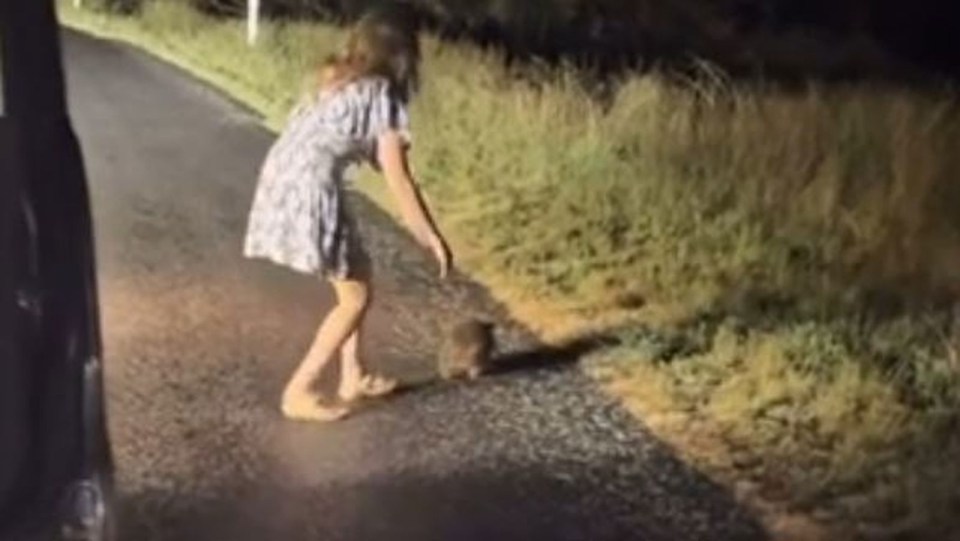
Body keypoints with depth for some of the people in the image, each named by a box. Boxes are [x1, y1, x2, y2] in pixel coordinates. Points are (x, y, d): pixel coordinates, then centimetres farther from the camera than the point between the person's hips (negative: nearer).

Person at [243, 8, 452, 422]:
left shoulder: (337, 80, 18)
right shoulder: (381, 93, -6)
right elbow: (397, 179, -7)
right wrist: (432, 237, -1)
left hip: (284, 183, 8)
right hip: (307, 192, -8)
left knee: (357, 272, 22)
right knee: (354, 295, 4)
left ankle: (353, 377, 27)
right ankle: (298, 393, 4)